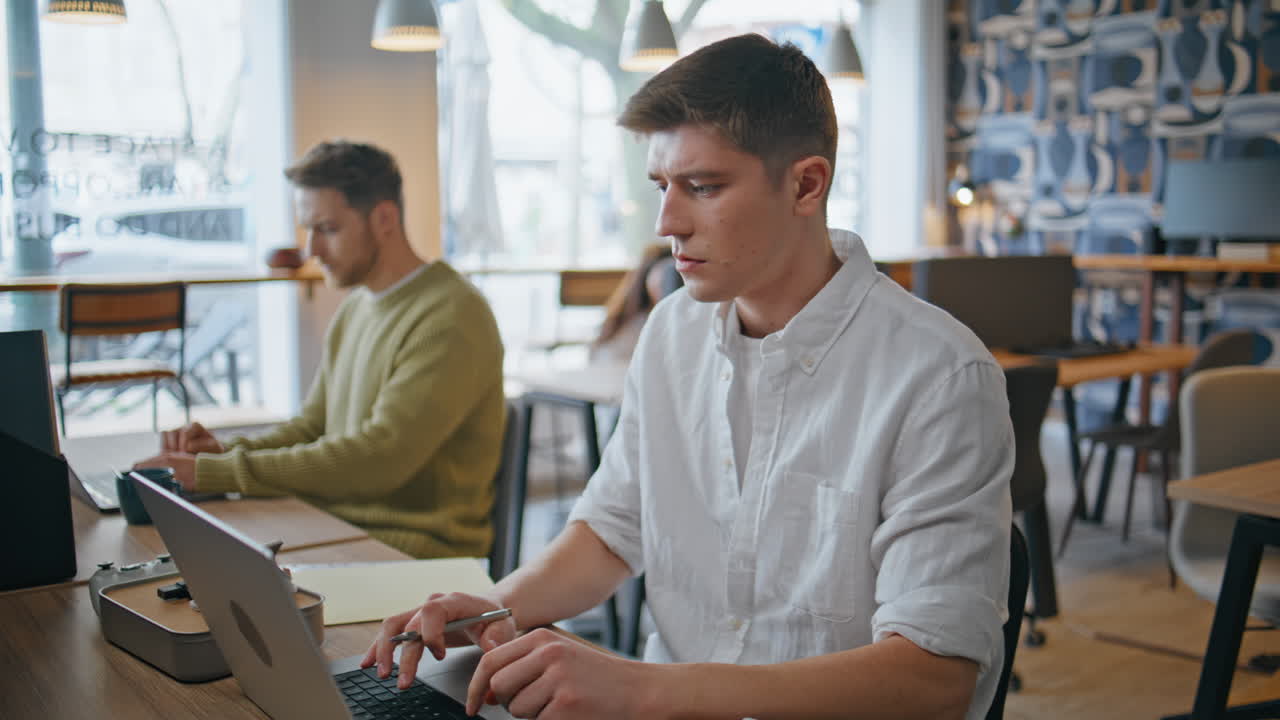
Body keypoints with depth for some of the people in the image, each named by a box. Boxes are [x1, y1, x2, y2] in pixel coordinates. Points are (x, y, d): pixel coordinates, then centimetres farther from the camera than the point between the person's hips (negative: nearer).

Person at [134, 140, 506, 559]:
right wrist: (227, 451, -2)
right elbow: (313, 427, 18)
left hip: (417, 551, -8)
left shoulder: (451, 319, -17)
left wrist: (218, 473, -22)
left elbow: (380, 456, -23)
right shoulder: (355, 309, 13)